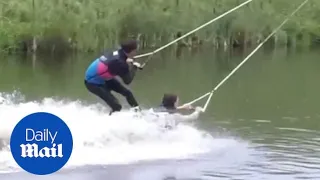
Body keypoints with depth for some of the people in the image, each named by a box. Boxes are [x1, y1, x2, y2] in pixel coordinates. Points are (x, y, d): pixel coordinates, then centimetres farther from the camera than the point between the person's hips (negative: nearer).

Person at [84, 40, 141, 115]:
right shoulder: (119, 62, -31)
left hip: (104, 78, 9)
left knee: (127, 92, 13)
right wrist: (134, 67, -9)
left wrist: (132, 64, -2)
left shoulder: (119, 52, -8)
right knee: (116, 106, -15)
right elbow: (127, 81, -20)